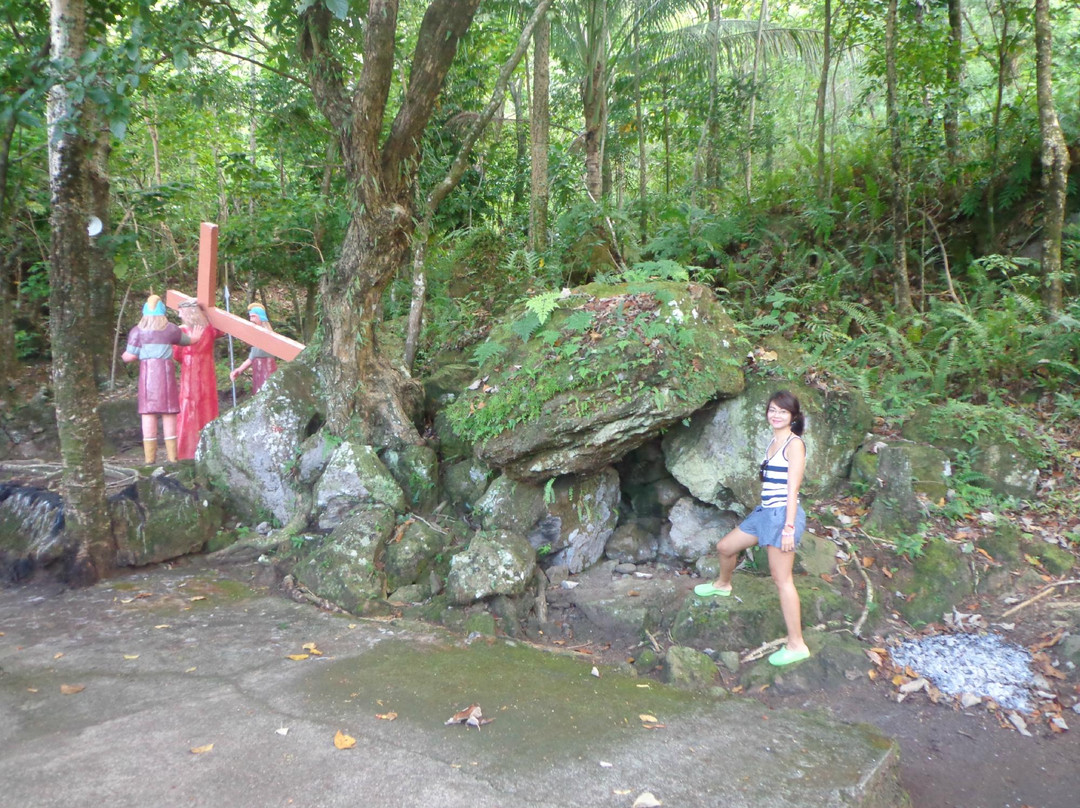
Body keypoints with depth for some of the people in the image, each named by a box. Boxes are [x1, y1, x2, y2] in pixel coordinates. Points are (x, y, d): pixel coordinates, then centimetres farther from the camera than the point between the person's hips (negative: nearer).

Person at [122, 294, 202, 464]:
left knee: (148, 413, 0)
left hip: (147, 372, 0)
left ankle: (150, 458, -1)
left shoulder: (137, 331, 2)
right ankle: (172, 456, 5)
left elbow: (130, 356, -2)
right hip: (166, 371, 0)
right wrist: (194, 337, 45)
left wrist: (123, 356, 21)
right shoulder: (171, 329, 5)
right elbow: (187, 340, 22)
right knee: (169, 414, 4)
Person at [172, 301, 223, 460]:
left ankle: (188, 450, 4)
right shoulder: (209, 330, -1)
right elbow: (223, 331, 21)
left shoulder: (182, 331, -8)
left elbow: (176, 355, -7)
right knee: (207, 411, 8)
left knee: (189, 412, 2)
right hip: (207, 377, 3)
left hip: (189, 376, -2)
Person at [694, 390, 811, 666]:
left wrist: (789, 528, -20)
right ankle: (723, 585, 52)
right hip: (765, 512, 9)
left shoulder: (794, 444, -12)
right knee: (725, 547, 21)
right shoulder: (773, 442, 13)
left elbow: (793, 489, -17)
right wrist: (767, 513, 18)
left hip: (783, 515, -9)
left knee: (782, 580, -7)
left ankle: (797, 645, -1)